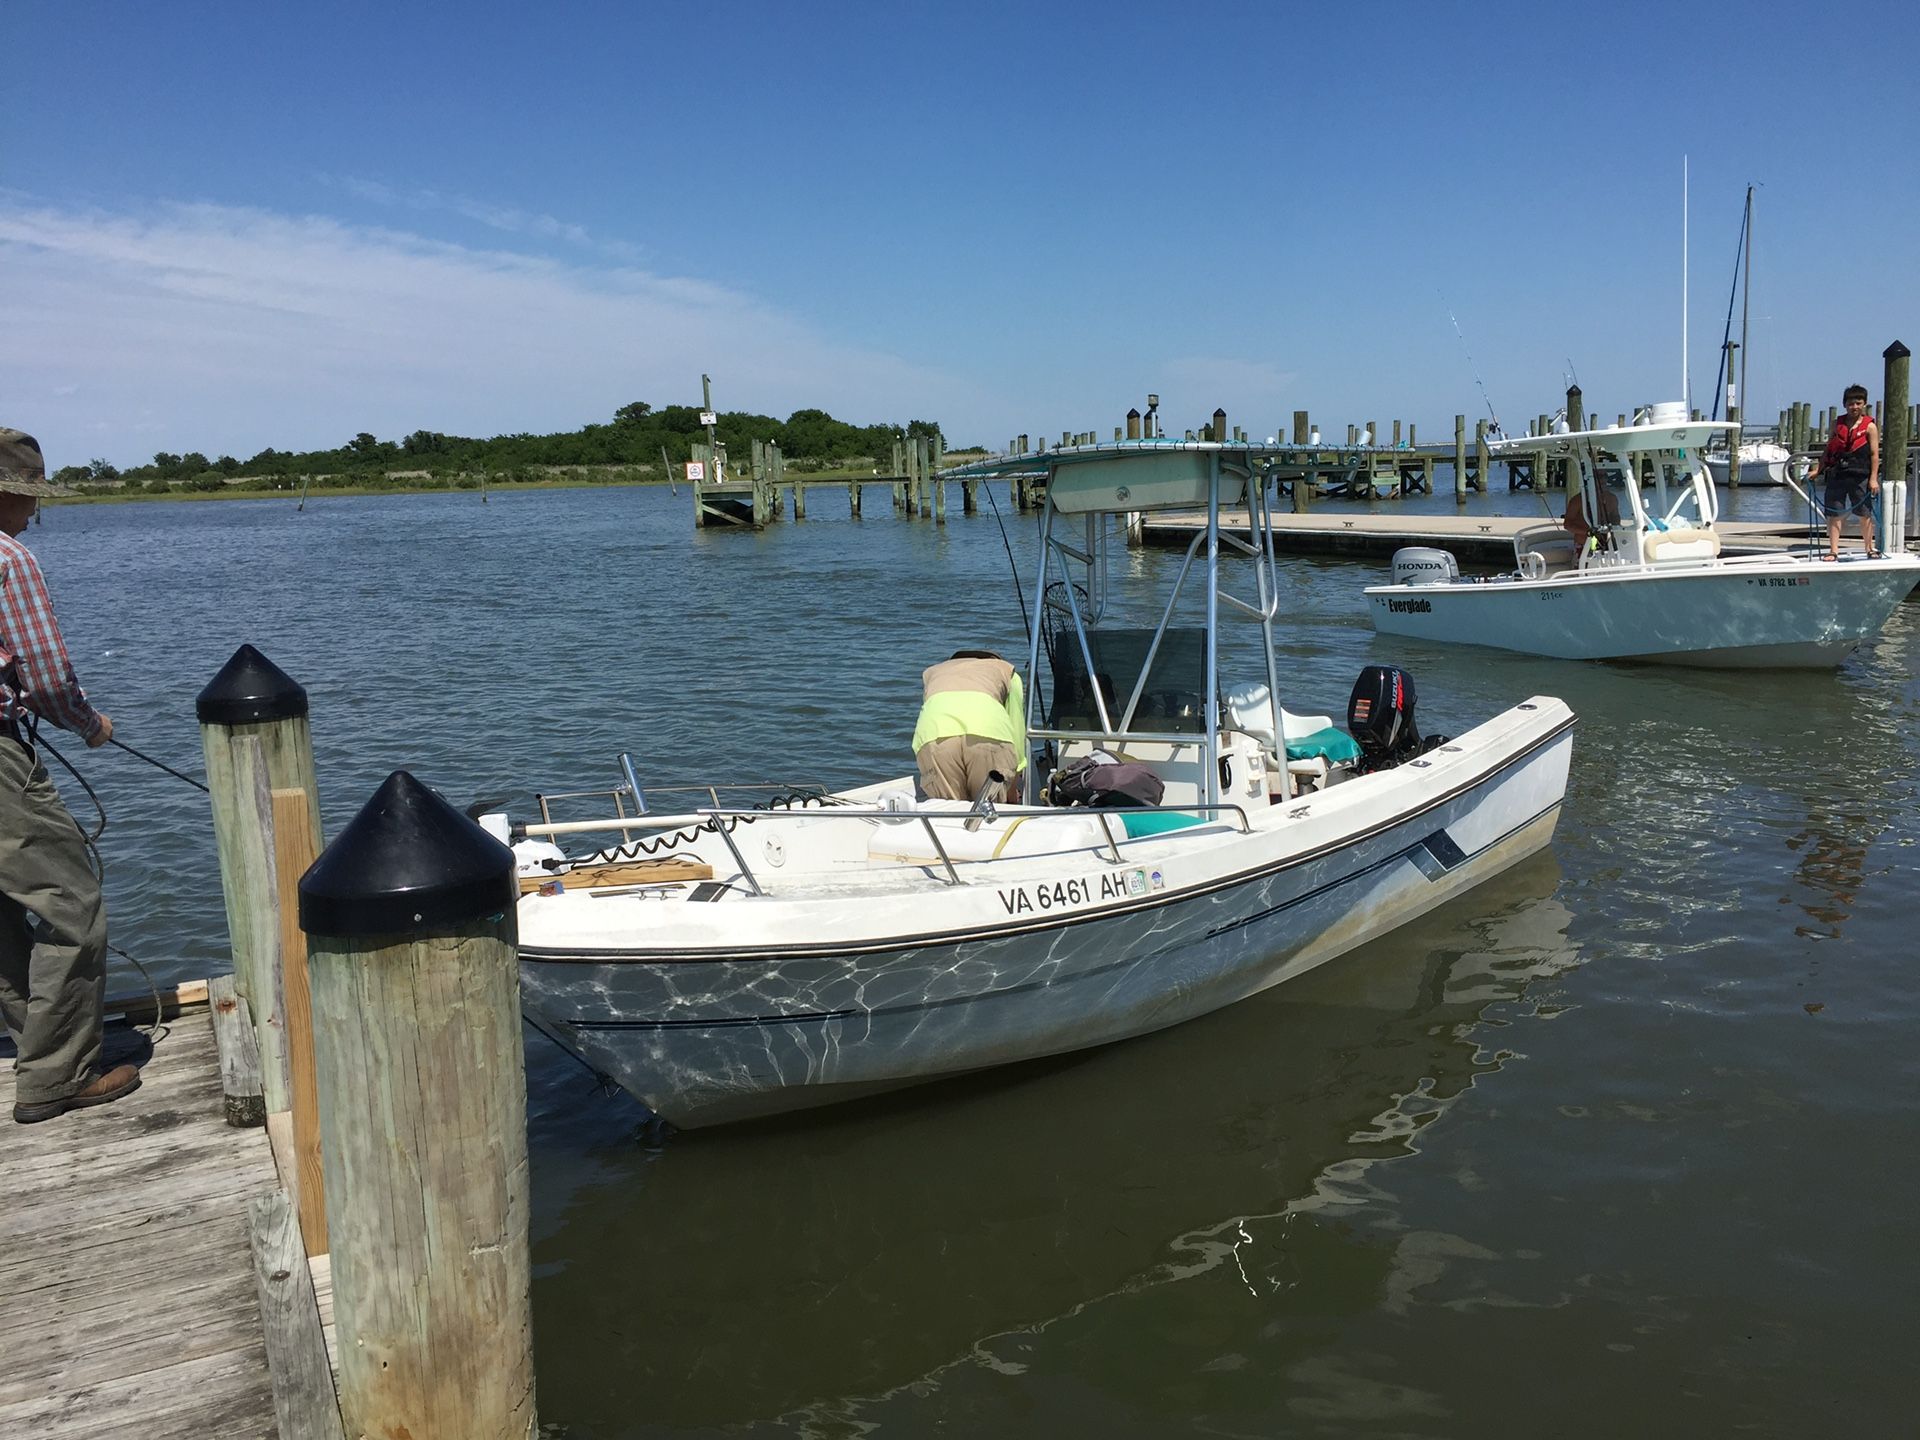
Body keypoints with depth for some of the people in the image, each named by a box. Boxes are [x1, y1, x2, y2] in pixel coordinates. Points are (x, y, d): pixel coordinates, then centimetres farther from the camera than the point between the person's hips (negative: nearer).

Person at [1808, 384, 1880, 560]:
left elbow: (1874, 454, -3)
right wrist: (1816, 470, 5)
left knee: (1865, 514, 7)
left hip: (1860, 476, -2)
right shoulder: (1838, 425, 10)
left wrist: (1873, 479, -9)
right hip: (1836, 475, 2)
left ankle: (1870, 548, 21)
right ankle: (1833, 550, 3)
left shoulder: (1870, 426, 0)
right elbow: (1828, 451, 14)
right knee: (1834, 514, -1)